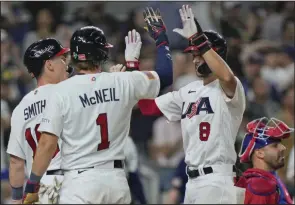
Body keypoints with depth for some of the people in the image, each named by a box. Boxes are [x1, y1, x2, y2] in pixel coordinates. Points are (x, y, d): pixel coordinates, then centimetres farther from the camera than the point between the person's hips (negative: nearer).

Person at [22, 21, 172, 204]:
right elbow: (167, 74, 17)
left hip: (80, 181, -4)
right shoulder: (124, 82, 2)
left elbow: (48, 144, -9)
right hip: (117, 180, 4)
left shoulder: (62, 91, -6)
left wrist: (32, 186, -3)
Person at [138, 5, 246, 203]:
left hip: (216, 181, -9)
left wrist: (197, 39, -32)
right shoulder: (189, 91, 18)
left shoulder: (230, 88, -8)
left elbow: (227, 77, -34)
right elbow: (148, 107, 19)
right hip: (193, 181, 9)